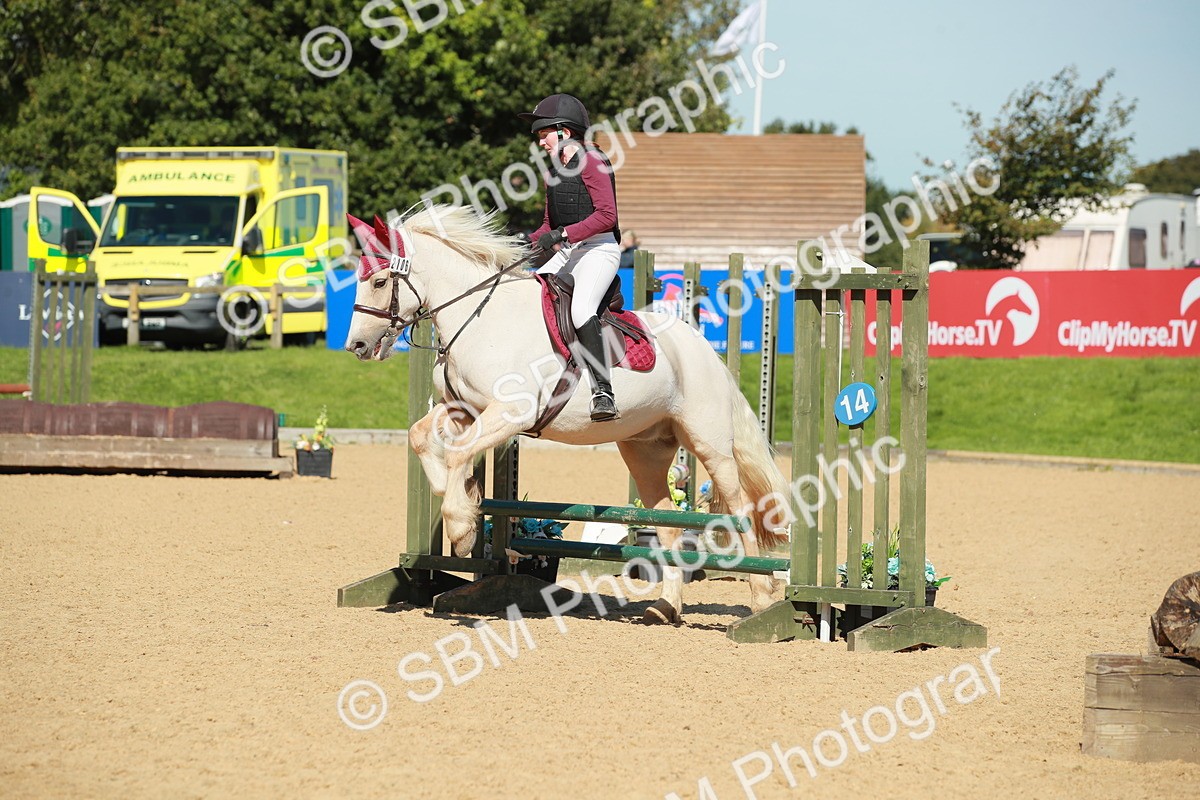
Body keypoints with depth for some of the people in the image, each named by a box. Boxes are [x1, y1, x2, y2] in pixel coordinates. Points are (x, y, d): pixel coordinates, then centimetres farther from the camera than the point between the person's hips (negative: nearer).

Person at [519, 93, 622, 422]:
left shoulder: (592, 162, -8)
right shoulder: (554, 172, 19)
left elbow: (606, 216, -18)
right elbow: (550, 224, 23)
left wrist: (563, 234, -23)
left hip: (599, 250, -10)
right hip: (566, 254, 10)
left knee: (580, 308, -30)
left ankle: (603, 391, -37)